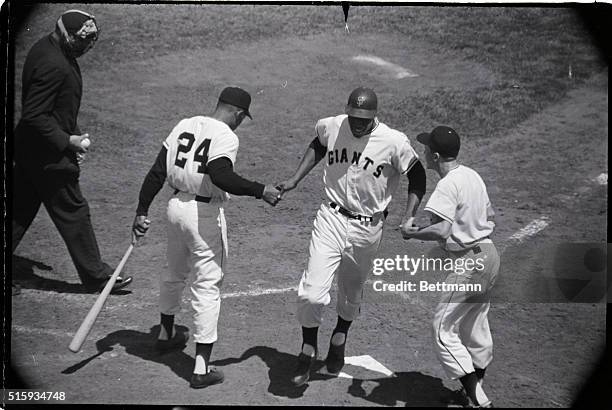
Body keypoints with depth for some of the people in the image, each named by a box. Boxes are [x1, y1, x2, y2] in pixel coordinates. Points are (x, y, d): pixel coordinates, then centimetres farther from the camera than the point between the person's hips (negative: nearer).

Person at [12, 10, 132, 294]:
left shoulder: (47, 47, 7)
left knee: (20, 210, 15)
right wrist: (68, 141, -18)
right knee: (73, 212, 3)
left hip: (28, 150, 10)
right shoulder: (53, 65, -26)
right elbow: (34, 116, -26)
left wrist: (73, 136, 12)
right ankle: (96, 276, 15)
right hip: (49, 155, -10)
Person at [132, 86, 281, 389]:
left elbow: (157, 172, 7)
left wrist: (142, 211, 10)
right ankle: (201, 369, 0)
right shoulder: (226, 136, -13)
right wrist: (260, 191, -23)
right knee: (206, 287, -1)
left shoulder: (184, 125, 8)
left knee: (174, 274, 27)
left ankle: (165, 336, 48)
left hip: (176, 206, 7)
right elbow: (221, 176, -29)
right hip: (205, 215, -7)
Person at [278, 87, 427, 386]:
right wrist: (295, 180, 10)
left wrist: (409, 216, -15)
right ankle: (308, 349, 14)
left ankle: (339, 340, 49)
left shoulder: (394, 142, -16)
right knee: (312, 292, -12)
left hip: (368, 227, -1)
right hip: (332, 218, 1)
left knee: (351, 293, 18)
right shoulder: (330, 127, -8)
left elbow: (417, 175, -3)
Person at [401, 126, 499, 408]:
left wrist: (411, 233, -14)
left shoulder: (448, 185, -19)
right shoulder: (473, 175, 9)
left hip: (470, 262, -10)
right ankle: (476, 387, 38)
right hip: (489, 254, 10)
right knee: (475, 326, 23)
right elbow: (489, 216, 19)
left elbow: (442, 231, -29)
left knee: (444, 330, -3)